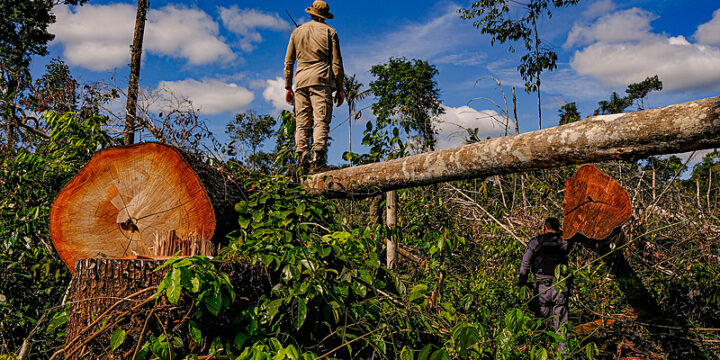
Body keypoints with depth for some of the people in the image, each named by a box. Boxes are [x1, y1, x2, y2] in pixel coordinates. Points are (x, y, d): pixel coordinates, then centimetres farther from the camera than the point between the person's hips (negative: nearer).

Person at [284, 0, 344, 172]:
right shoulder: (329, 31, 9)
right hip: (321, 80, -3)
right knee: (321, 121, -7)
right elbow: (336, 63, 3)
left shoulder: (297, 31, 18)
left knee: (302, 123, 3)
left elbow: (288, 62, 16)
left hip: (301, 80, 3)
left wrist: (288, 87, 20)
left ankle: (301, 157, -6)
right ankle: (318, 155, -20)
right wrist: (340, 89, 5)